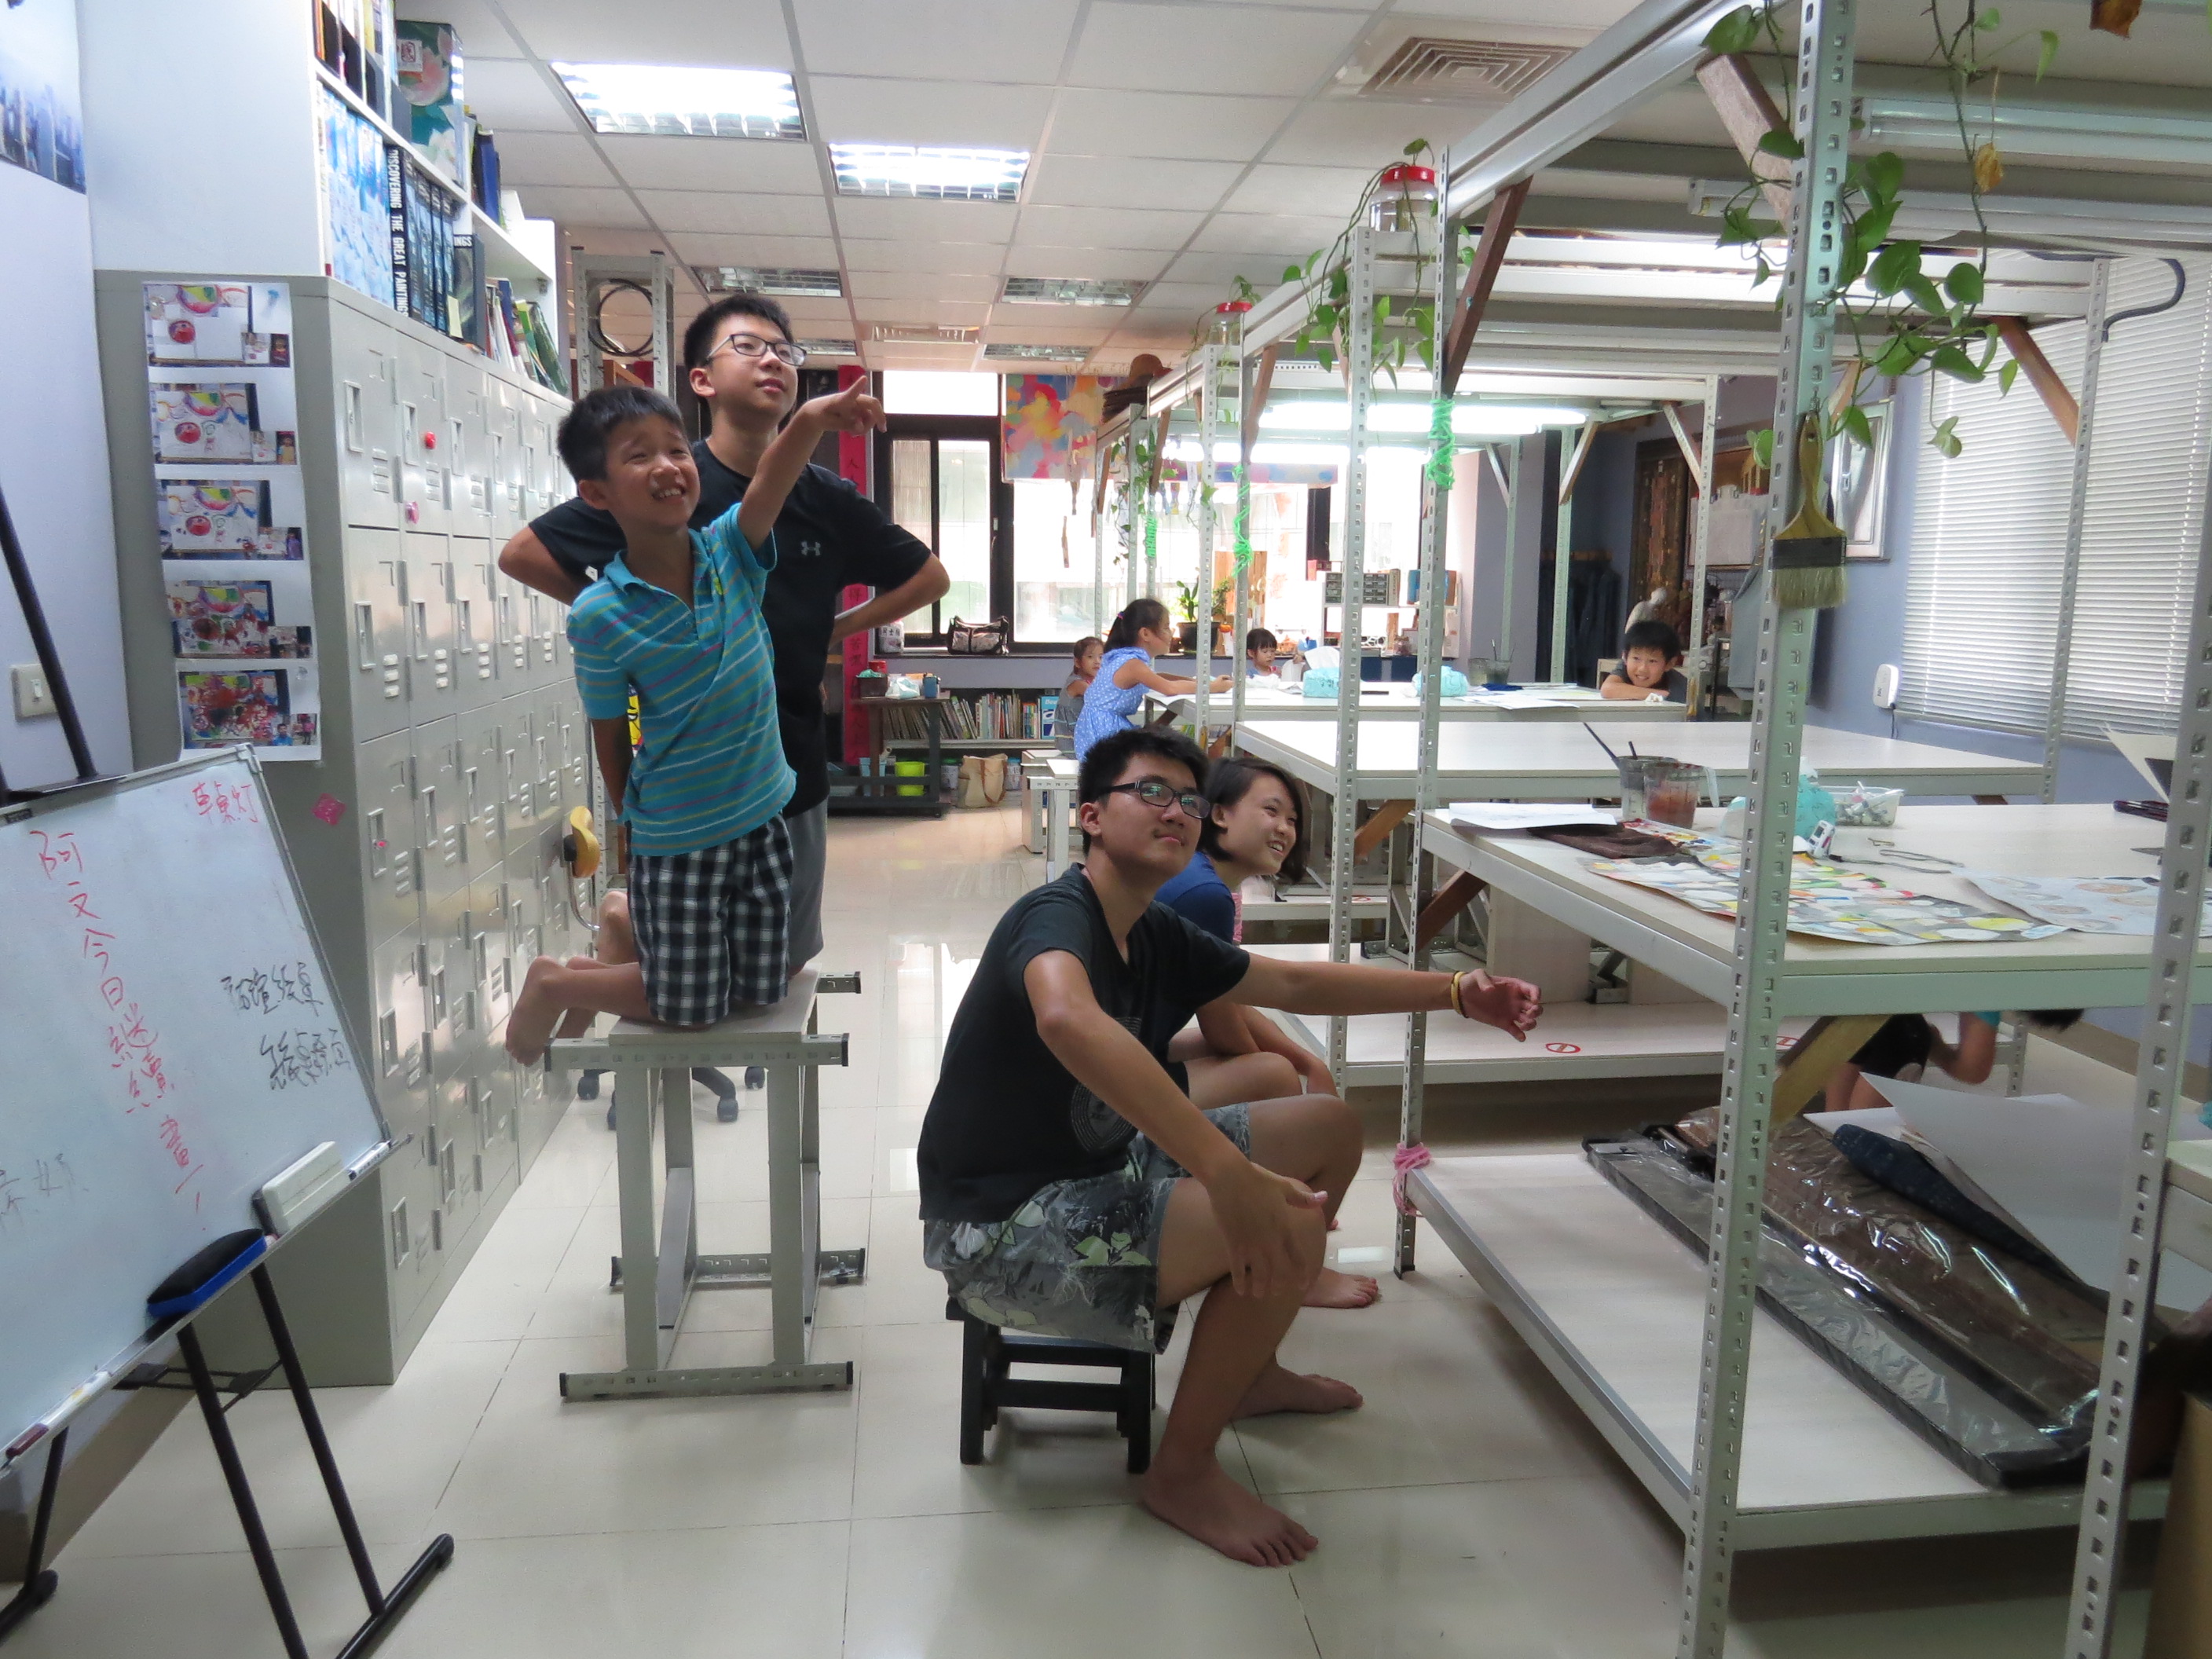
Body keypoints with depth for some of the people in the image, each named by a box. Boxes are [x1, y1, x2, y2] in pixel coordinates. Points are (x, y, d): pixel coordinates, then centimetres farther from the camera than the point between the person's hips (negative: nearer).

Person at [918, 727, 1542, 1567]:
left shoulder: (1157, 938, 5)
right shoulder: (1059, 914, -23)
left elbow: (1295, 981, 15)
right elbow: (1067, 1020, -47)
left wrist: (1457, 992, 8)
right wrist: (1227, 1173, -52)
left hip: (1101, 1171, 10)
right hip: (1003, 1229, -10)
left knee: (1331, 1127, 11)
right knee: (1288, 1226, -26)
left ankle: (1249, 1370, 27)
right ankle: (1184, 1472, -3)